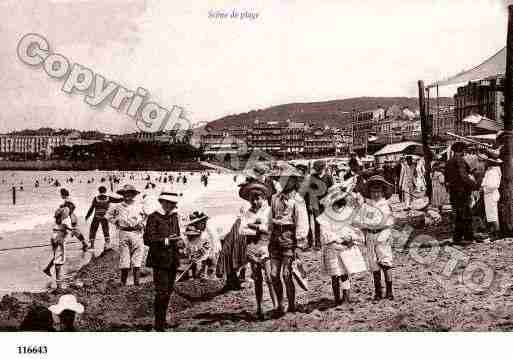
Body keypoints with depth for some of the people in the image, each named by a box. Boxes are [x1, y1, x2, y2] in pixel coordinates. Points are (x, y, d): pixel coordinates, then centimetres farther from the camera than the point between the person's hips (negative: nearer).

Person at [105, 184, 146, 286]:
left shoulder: (139, 207, 6)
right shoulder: (118, 207, 7)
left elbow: (146, 217, 21)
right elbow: (108, 215, 23)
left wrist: (142, 224, 4)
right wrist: (116, 222, 12)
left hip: (137, 233, 0)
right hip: (124, 233, 0)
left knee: (137, 258, -3)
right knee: (124, 257, 0)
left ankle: (136, 280, -1)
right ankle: (123, 282, 8)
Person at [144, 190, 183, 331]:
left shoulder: (174, 216, 12)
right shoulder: (154, 217, -9)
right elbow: (147, 239, -14)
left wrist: (180, 242, -1)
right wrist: (166, 241, -24)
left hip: (173, 260, 7)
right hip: (160, 260, -7)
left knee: (168, 291, 14)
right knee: (162, 292, -9)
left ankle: (162, 319, 28)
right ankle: (159, 325, 0)